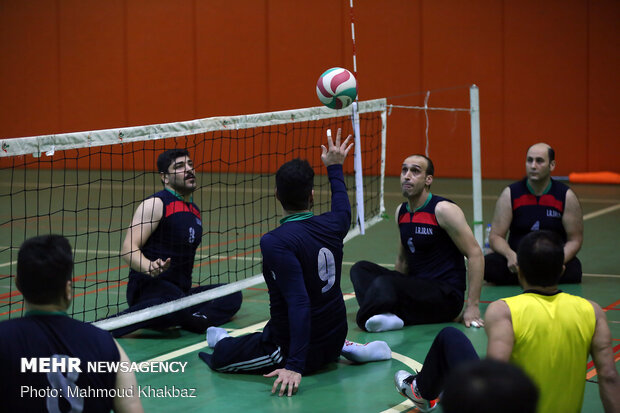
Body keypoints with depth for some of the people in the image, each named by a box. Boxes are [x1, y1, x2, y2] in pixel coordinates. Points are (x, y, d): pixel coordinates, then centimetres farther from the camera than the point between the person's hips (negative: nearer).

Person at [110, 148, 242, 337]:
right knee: (175, 301, -40)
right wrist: (149, 267, -35)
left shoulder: (195, 211, 19)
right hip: (149, 286, -9)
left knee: (233, 296, -6)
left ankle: (194, 319, -32)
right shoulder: (155, 204, -6)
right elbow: (128, 248, -17)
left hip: (181, 290, 9)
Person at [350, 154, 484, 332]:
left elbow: (475, 254, -13)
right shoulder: (401, 212, 11)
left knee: (383, 283, -31)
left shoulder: (443, 209, -12)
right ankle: (386, 315, -27)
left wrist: (472, 307, -17)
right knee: (360, 269, -6)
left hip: (447, 295, -8)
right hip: (416, 287, 8)